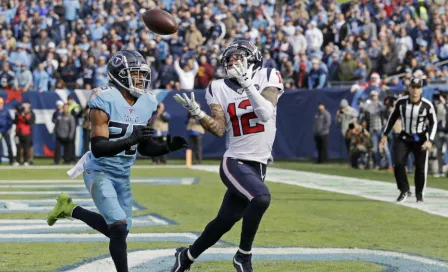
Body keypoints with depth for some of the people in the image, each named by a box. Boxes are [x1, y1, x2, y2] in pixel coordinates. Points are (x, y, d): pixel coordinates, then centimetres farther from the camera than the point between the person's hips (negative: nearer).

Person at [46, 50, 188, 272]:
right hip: (100, 172, -7)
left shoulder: (147, 103, -1)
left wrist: (167, 148, -9)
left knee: (119, 229, 14)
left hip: (123, 175, 7)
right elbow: (98, 147, -27)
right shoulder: (105, 100, -21)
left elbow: (143, 147, 9)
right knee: (119, 228, -16)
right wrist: (131, 139, -39)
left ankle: (70, 209, 34)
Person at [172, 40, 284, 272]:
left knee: (224, 222, 13)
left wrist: (247, 83, -20)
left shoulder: (268, 78, -1)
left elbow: (266, 114, -16)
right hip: (235, 163, -3)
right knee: (261, 198, -31)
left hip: (258, 165, 3)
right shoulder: (219, 88, 0)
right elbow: (219, 129, -5)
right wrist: (197, 114, -20)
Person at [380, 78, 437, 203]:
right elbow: (393, 117, 6)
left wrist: (430, 140, -16)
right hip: (404, 138, 2)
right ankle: (404, 191, 3)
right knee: (398, 163, -13)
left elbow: (433, 123, -6)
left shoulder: (427, 105, -16)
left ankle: (419, 194, 20)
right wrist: (385, 135, 8)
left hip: (420, 139, -2)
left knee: (421, 167, -1)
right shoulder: (401, 102, -9)